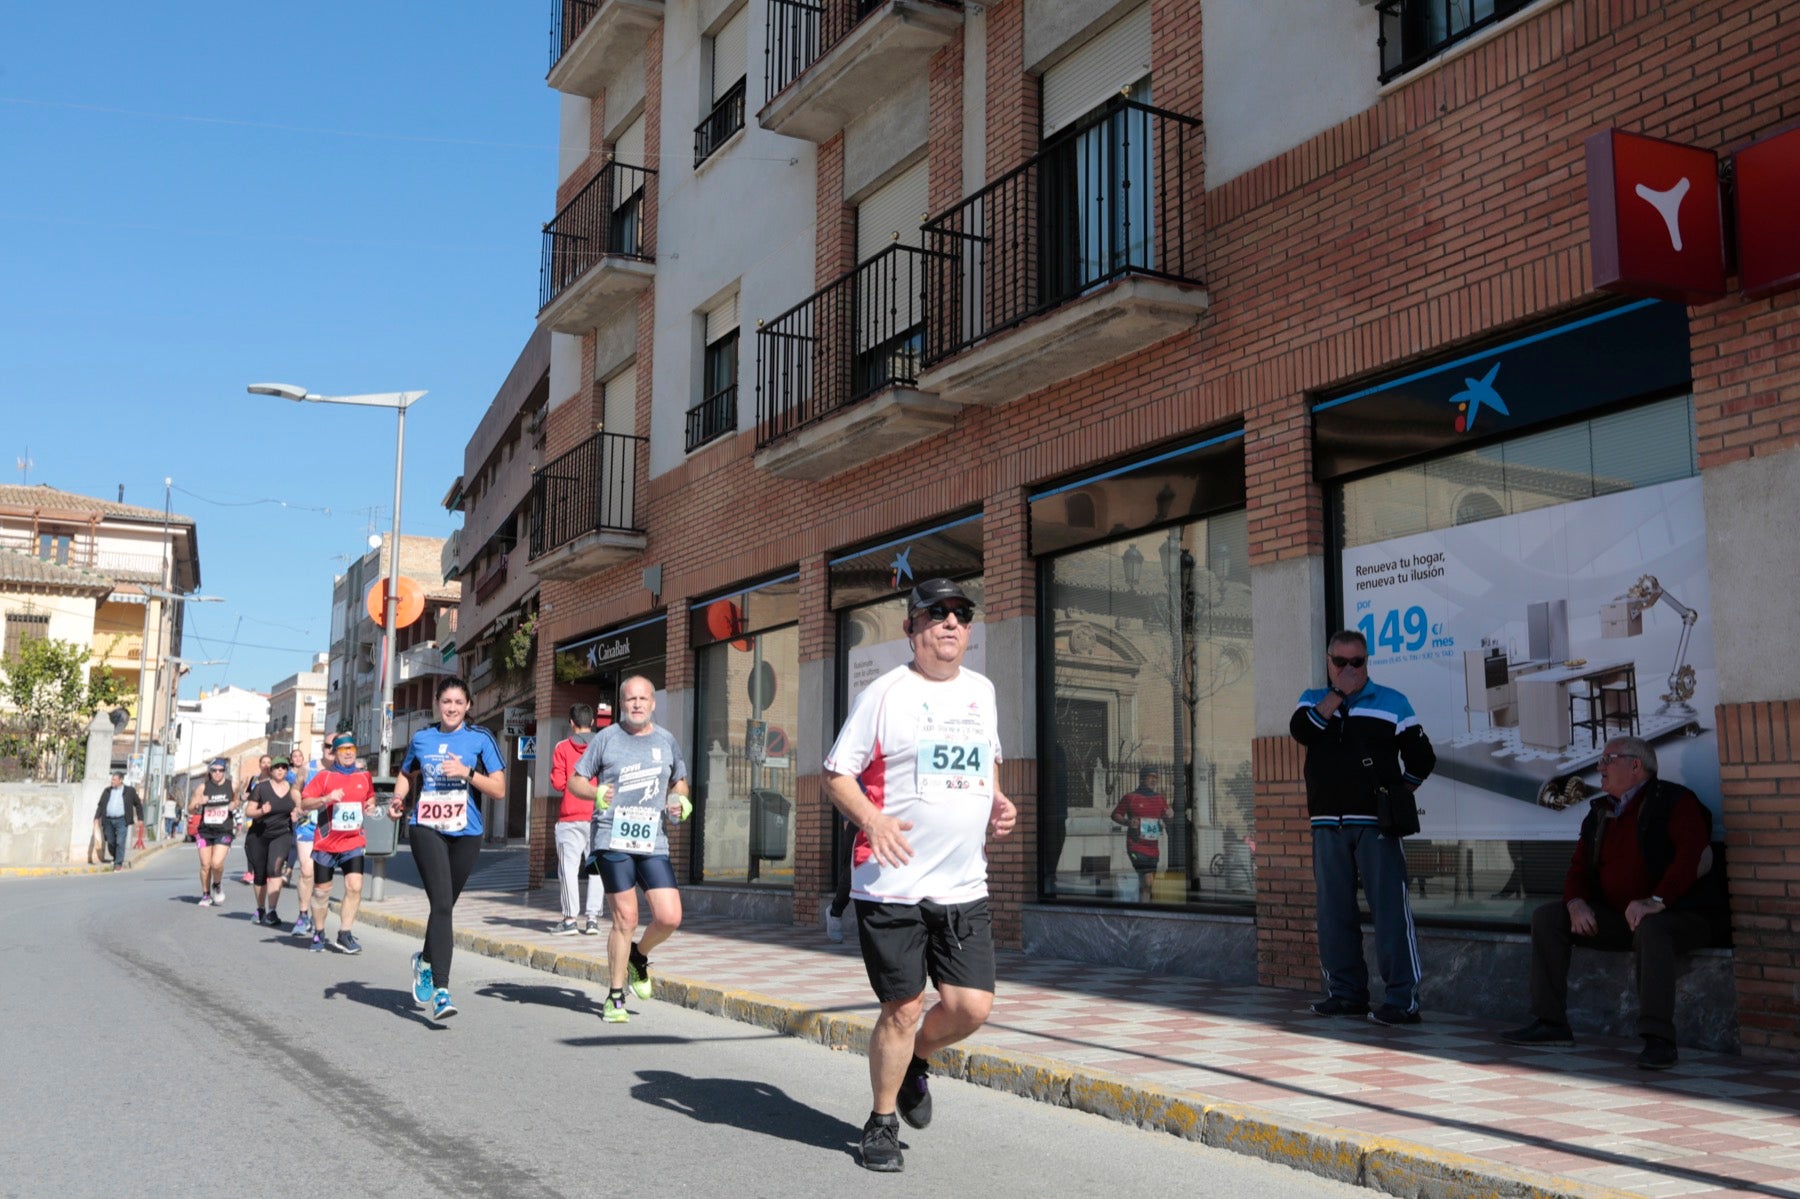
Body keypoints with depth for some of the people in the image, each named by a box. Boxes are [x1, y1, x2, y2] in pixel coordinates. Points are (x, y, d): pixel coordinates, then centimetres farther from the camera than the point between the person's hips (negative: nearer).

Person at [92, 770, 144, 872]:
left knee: (120, 842, -10)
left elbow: (138, 804, 9)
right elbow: (100, 805, 11)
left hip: (121, 820, -3)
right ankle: (116, 859, 28)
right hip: (108, 821, 3)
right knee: (110, 843, 7)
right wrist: (97, 818, -1)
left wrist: (140, 819, 6)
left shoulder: (130, 791, 3)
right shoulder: (107, 791, 10)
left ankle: (118, 863, -5)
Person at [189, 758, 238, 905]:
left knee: (217, 863, -17)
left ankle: (217, 885, 13)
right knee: (205, 865, 3)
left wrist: (235, 804, -3)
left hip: (224, 831, -1)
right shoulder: (203, 787, 0)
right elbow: (190, 809, 3)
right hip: (205, 831, 1)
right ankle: (206, 895, 21)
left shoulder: (231, 785, 0)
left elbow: (236, 800, 20)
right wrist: (198, 803, -19)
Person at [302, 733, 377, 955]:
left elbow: (370, 796, 24)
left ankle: (345, 935, -7)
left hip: (353, 842, 2)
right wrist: (327, 798, -23)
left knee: (355, 887, -14)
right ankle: (318, 933, 26)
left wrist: (370, 805, 2)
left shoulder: (364, 777, 7)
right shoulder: (324, 776, -2)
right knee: (321, 890, 8)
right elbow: (304, 802, -6)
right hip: (326, 843, -2)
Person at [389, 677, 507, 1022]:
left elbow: (499, 790, -2)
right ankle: (441, 992, -18)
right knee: (441, 904, -16)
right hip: (426, 829, -1)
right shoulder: (421, 738, 9)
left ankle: (425, 960, 44)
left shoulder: (480, 739, 1)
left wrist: (467, 773, -16)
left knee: (444, 906, 14)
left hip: (465, 834, 1)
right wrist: (397, 799, 6)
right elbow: (405, 774, 26)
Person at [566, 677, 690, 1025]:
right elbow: (575, 780, 5)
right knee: (625, 919, -3)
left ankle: (639, 956, 26)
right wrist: (596, 793, -16)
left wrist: (680, 802, 4)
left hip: (654, 843, 3)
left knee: (669, 918, -6)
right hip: (613, 840, -3)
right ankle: (615, 997, 13)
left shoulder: (666, 741, 12)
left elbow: (679, 782, 25)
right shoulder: (606, 738, 2)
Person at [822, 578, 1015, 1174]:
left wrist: (998, 802, 7)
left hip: (965, 887, 5)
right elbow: (836, 774, -3)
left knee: (972, 1007, -1)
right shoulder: (885, 694, -5)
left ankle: (915, 1062, 31)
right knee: (902, 1010, 0)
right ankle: (882, 1122, 22)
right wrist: (873, 820, -21)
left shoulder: (982, 690, 12)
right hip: (892, 885, -5)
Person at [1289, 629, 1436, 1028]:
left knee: (1391, 909, -8)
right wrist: (1338, 692, -8)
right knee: (1334, 912, 6)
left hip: (1376, 822, -3)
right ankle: (1345, 992, 15)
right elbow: (1302, 730, -9)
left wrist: (1397, 792, -3)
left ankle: (1404, 998, -7)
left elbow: (1422, 758, 8)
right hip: (1327, 824, 3)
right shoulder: (1314, 700, 14)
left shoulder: (1391, 702, 8)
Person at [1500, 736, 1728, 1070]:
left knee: (1650, 929, -40)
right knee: (1547, 917, -2)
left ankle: (1659, 1040, -41)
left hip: (1680, 915, -8)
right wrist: (1577, 903, -8)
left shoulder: (1673, 801, -7)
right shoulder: (1601, 813, 16)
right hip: (1617, 918, 8)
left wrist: (1655, 901, -34)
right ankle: (1551, 1023, -4)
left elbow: (1693, 853, -23)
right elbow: (1578, 869, 16)